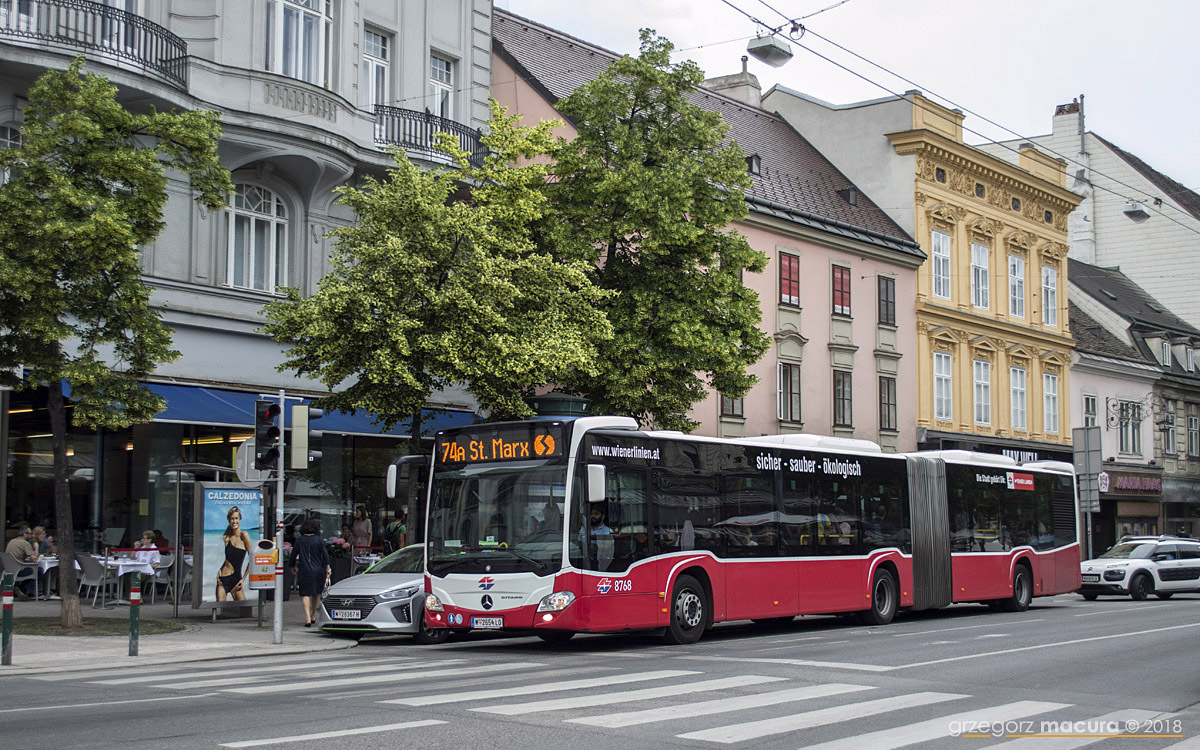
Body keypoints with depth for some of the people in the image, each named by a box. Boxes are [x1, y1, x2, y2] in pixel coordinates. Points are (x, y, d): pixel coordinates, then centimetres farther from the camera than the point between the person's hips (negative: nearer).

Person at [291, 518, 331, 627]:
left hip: (304, 570, -1)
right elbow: (325, 554, -5)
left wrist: (293, 567, 17)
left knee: (305, 594, -2)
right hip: (317, 570, 1)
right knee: (315, 594, 19)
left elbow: (294, 554, 3)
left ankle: (308, 618, -16)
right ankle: (313, 616, 30)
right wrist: (328, 568, 0)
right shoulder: (318, 540, -2)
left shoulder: (299, 540, -2)